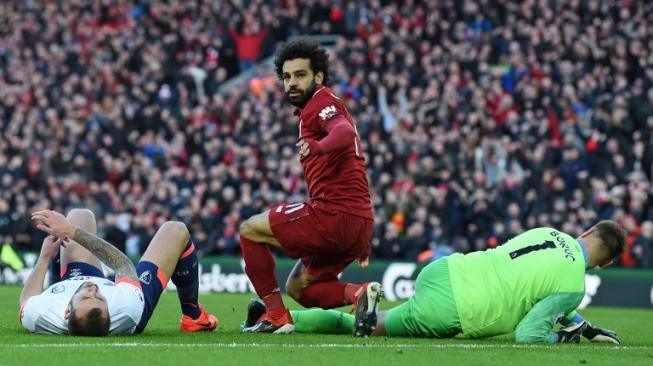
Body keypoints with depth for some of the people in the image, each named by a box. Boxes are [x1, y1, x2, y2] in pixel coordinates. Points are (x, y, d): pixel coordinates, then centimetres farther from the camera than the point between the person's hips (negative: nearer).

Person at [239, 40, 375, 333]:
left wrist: (318, 147, -52)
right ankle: (358, 293, -5)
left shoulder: (321, 103, -5)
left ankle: (276, 314, 0)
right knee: (297, 287, 18)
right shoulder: (312, 110, 25)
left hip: (334, 214, -10)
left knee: (250, 230, 5)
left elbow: (345, 132, -30)